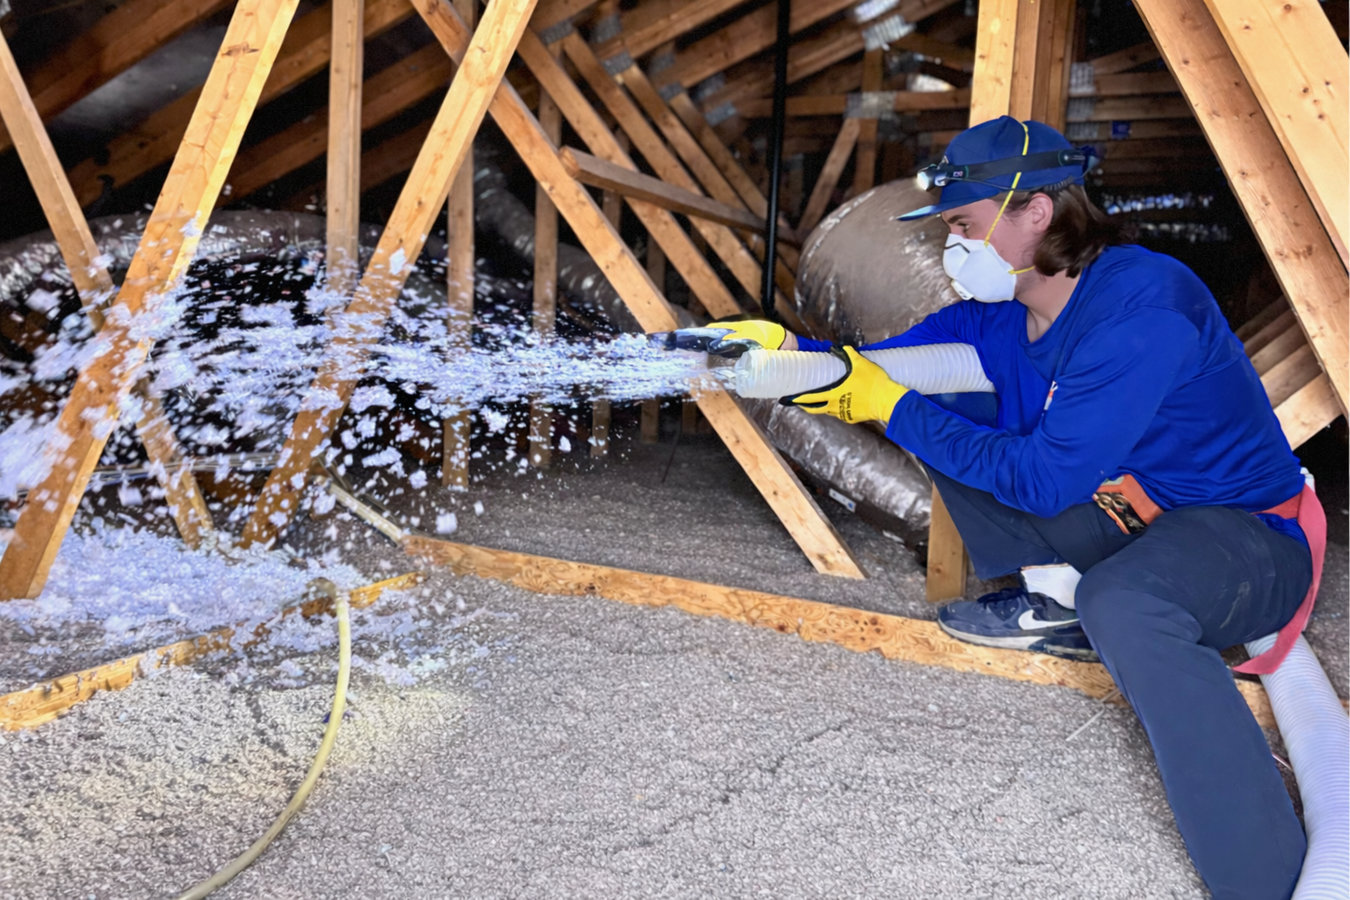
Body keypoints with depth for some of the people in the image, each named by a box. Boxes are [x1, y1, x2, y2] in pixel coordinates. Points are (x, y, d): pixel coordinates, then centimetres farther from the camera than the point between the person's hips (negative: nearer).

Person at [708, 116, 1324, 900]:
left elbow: (1041, 480, -28)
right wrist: (789, 353, -15)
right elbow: (875, 370, 3)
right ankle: (1056, 604, 6)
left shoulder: (1140, 311, -28)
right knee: (946, 424, 0)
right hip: (1123, 511, 8)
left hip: (1248, 537, -8)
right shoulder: (996, 312, -3)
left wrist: (894, 406, -23)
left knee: (1120, 604, -42)